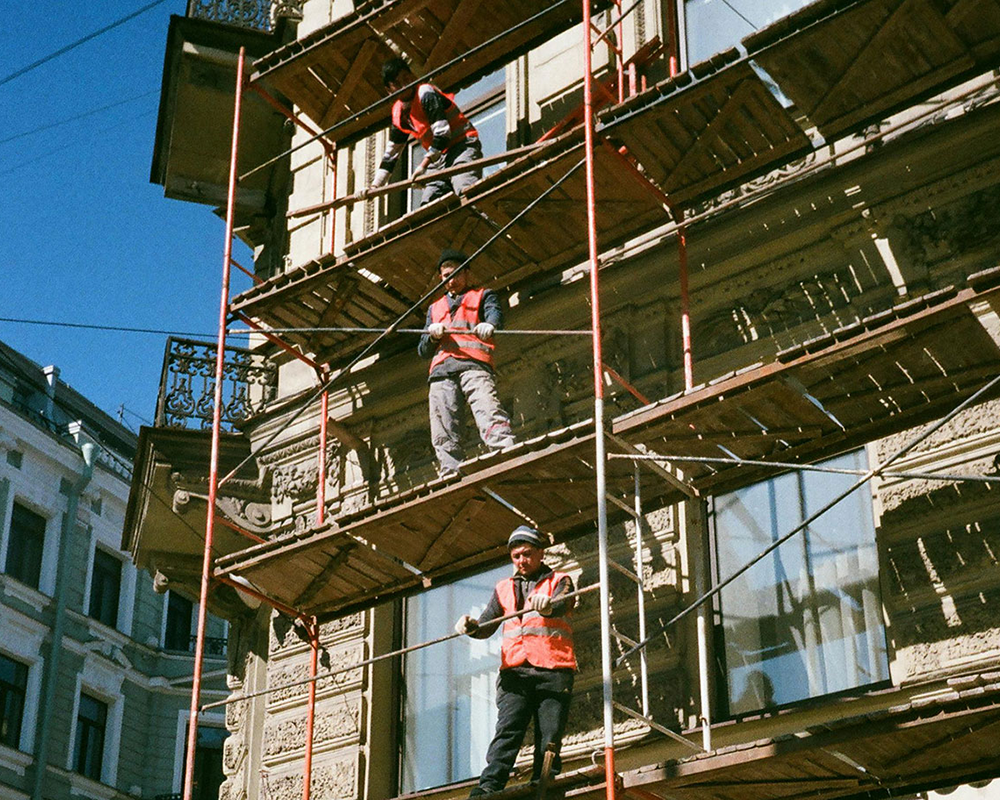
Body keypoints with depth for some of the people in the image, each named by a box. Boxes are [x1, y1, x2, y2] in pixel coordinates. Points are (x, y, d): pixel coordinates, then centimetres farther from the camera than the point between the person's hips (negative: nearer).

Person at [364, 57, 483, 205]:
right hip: (440, 157, 8)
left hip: (462, 145, -8)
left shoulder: (426, 93, -12)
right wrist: (376, 184, 16)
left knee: (466, 191, -33)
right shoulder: (398, 113, 12)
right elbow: (391, 152, 21)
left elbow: (442, 133, -19)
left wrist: (423, 165, -19)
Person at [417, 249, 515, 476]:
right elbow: (422, 350, 30)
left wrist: (488, 325, -26)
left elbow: (495, 313, 1)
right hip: (441, 371, 4)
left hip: (474, 364, -4)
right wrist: (433, 336, 5)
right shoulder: (435, 308, 36)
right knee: (444, 435, -12)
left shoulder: (483, 296, 25)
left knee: (489, 414, -28)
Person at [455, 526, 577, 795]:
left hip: (553, 672, -2)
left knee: (549, 738, -6)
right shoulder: (504, 589, 22)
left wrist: (548, 606, -36)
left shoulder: (559, 581, 12)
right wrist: (471, 627, -11)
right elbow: (486, 626, 13)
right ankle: (489, 787, -26)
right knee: (507, 730, -14)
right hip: (515, 672, 2)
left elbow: (562, 605, -12)